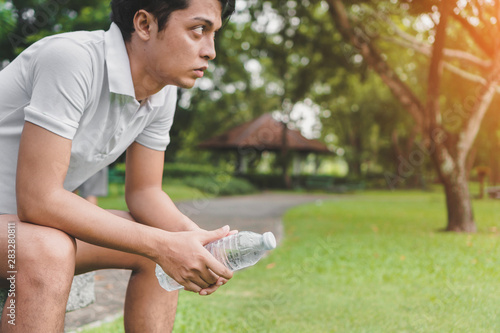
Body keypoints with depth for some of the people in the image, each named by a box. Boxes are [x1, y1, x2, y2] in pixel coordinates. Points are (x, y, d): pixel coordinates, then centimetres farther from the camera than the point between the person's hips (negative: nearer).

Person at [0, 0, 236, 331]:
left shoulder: (163, 93, -4)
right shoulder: (72, 59, -29)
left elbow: (144, 191, 3)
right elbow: (37, 199, -31)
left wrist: (194, 238, -18)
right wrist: (162, 245, -30)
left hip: (40, 219, 8)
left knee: (164, 246, 0)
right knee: (48, 252, -36)